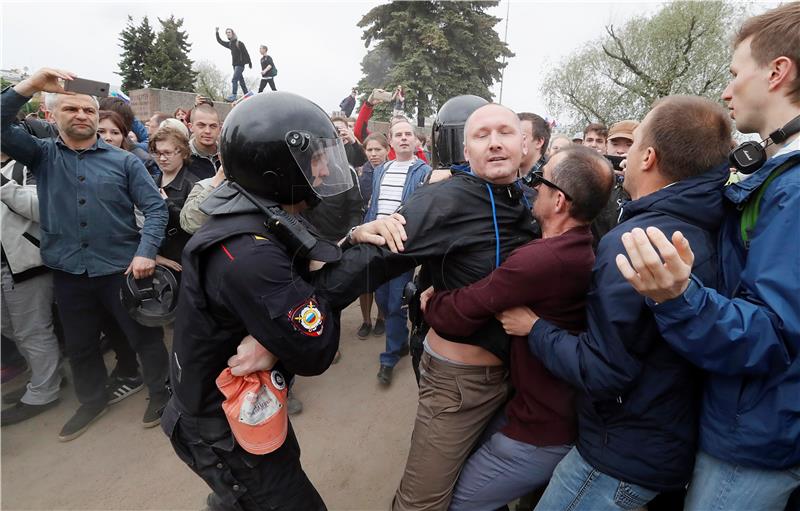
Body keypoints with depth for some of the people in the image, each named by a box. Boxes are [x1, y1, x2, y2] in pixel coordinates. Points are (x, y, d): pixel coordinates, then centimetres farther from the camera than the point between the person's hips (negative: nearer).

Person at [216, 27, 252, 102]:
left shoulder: (239, 43, -8)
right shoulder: (229, 44, 13)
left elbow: (246, 53, -6)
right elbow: (220, 41, 22)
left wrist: (250, 63, -6)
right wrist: (217, 33, 13)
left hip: (240, 64, -8)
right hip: (234, 64, 8)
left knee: (234, 80, -18)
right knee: (241, 81, 12)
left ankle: (233, 97, -24)